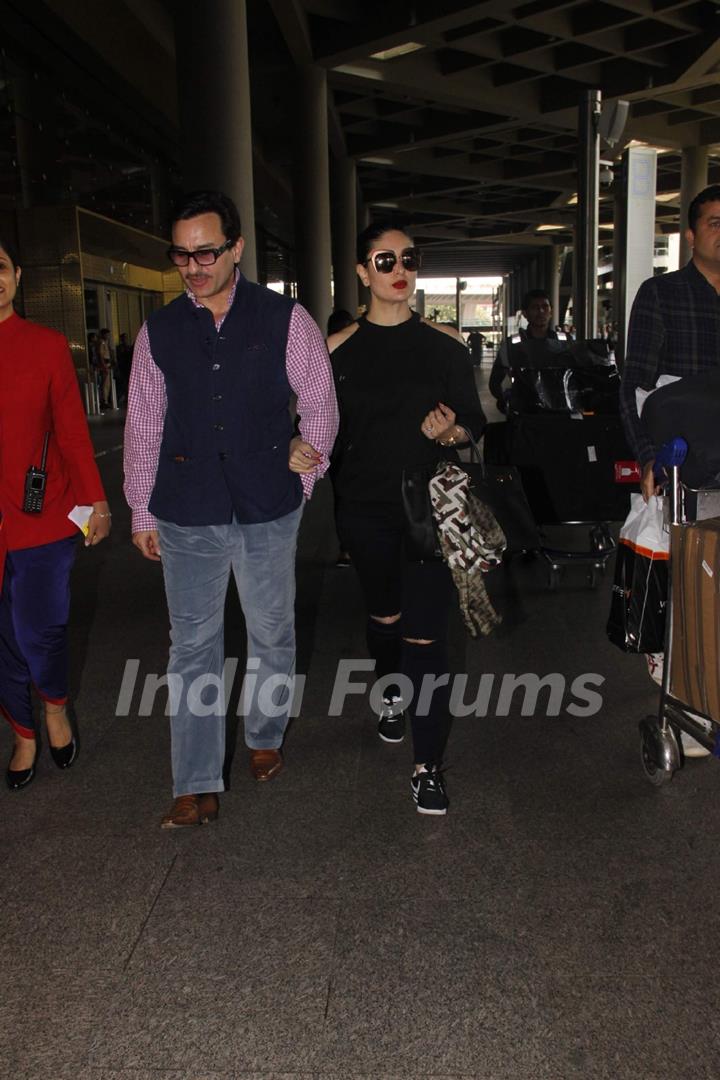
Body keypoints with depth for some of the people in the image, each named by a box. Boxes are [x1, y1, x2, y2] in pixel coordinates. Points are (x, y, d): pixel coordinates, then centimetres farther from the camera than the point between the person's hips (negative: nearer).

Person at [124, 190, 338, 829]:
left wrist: (302, 482, 8)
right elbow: (144, 427, 8)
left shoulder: (285, 320, -2)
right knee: (193, 647, 5)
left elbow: (321, 408, 6)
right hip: (186, 517, 1)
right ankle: (198, 788, 16)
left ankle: (265, 738, 38)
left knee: (272, 635, 13)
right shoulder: (159, 332, 4)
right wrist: (141, 512, 11)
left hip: (267, 512, -1)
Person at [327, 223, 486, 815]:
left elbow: (476, 421, 3)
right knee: (384, 615, 20)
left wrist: (449, 430, -18)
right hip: (366, 509, 2)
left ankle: (428, 766, 4)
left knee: (425, 634, -7)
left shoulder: (444, 343, 0)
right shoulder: (339, 349, 2)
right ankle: (392, 695, 50)